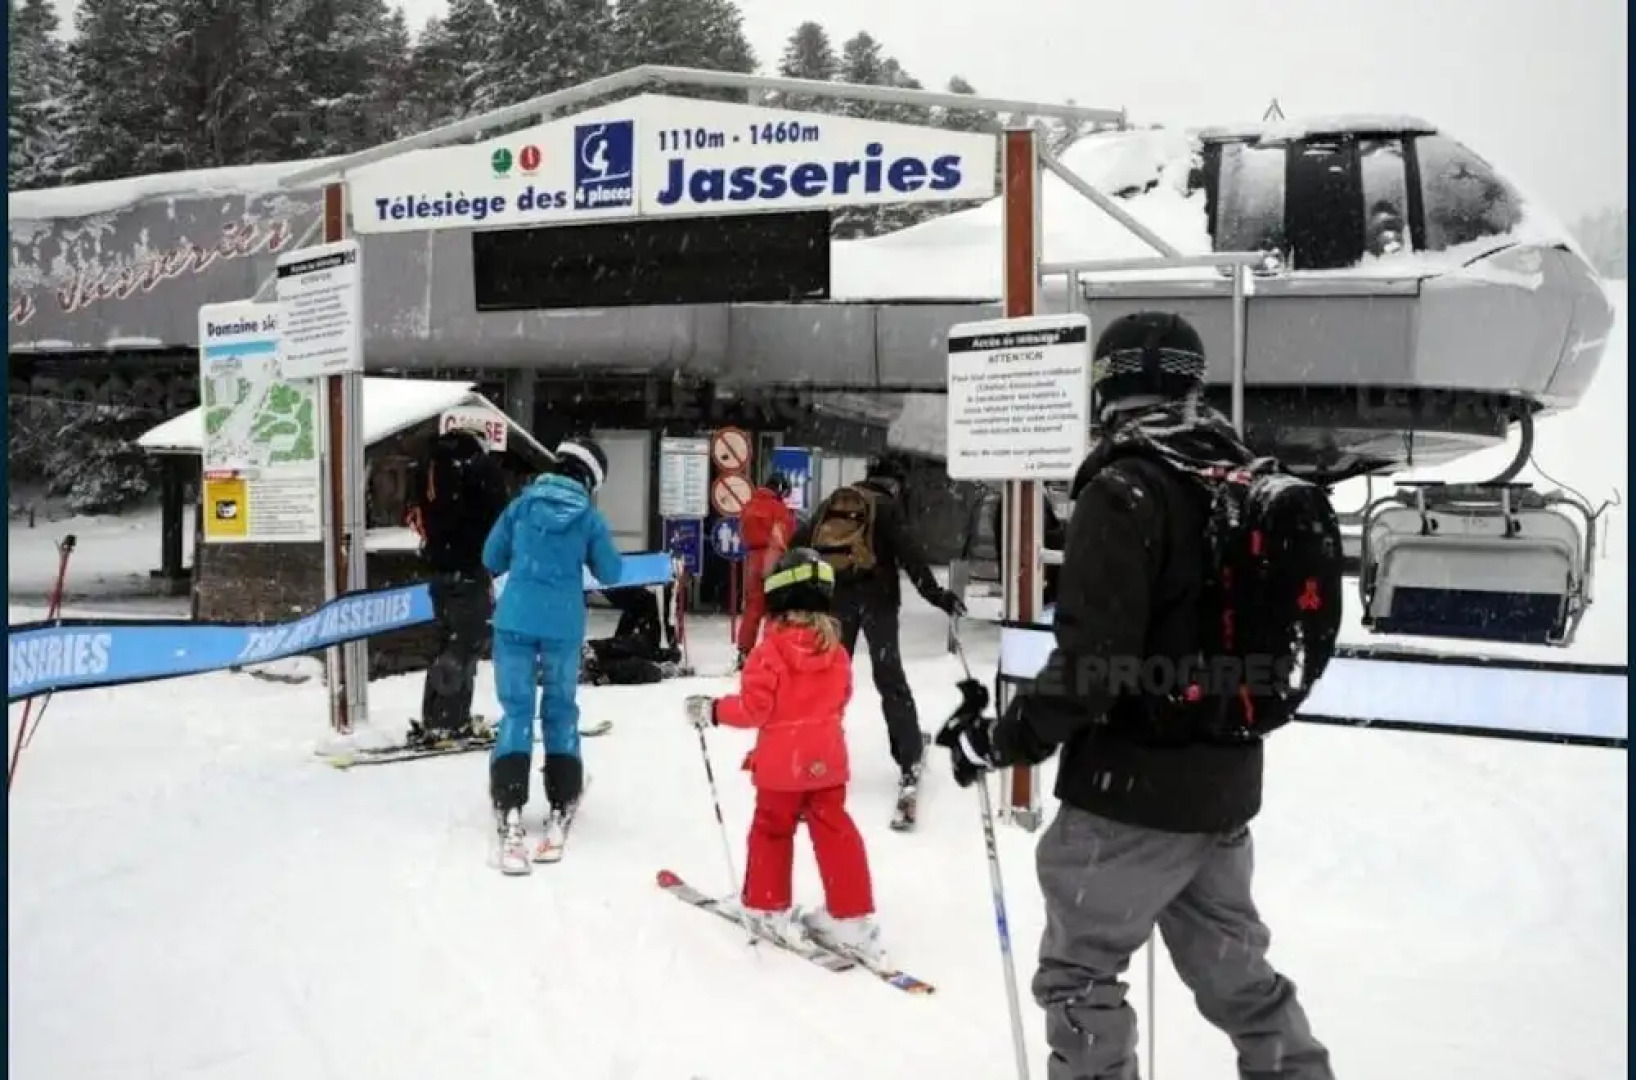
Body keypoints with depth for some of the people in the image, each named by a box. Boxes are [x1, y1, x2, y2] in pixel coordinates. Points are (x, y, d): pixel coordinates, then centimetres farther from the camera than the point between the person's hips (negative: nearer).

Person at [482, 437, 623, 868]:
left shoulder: (523, 503, 2)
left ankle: (510, 819, -12)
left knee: (516, 712, 2)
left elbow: (491, 559, 9)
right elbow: (610, 573, 6)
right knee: (561, 711, 12)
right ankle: (559, 817, 12)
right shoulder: (589, 516, -1)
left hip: (515, 619, 0)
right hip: (564, 626, 0)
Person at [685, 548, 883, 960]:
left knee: (771, 830, 13)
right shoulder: (835, 650, 1)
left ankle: (768, 909, 22)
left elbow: (754, 707, -17)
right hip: (827, 759, 4)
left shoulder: (770, 650, -16)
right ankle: (852, 917, 10)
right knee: (834, 831, 9)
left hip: (781, 762, -4)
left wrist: (712, 710, -4)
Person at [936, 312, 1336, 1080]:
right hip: (1227, 783, 8)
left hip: (1133, 785, -7)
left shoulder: (1124, 491, -18)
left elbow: (1090, 658, -23)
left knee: (1079, 969, 7)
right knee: (1233, 965, 22)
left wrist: (1002, 740, -11)